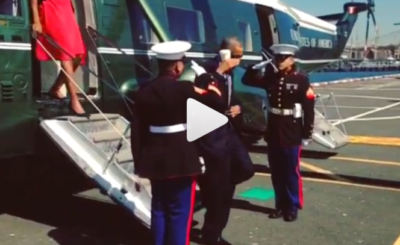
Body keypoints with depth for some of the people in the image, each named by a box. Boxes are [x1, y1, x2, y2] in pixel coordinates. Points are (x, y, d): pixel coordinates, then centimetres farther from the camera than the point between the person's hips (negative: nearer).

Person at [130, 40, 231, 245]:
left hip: (155, 159, 6)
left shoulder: (144, 91, 1)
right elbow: (217, 103, -7)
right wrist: (211, 84, 10)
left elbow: (137, 130, 3)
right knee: (180, 211, 4)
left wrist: (139, 161, 10)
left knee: (159, 208, 16)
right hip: (182, 159, -5)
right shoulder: (184, 89, -14)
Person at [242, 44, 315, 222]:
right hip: (273, 132, 5)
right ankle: (281, 205, 24)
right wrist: (258, 66, -3)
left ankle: (293, 206, 18)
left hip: (291, 134, -5)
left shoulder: (301, 80, -7)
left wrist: (306, 134, -10)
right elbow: (247, 80, 12)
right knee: (276, 172, 12)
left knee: (291, 172, 4)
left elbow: (309, 108, -8)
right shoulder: (270, 78, 7)